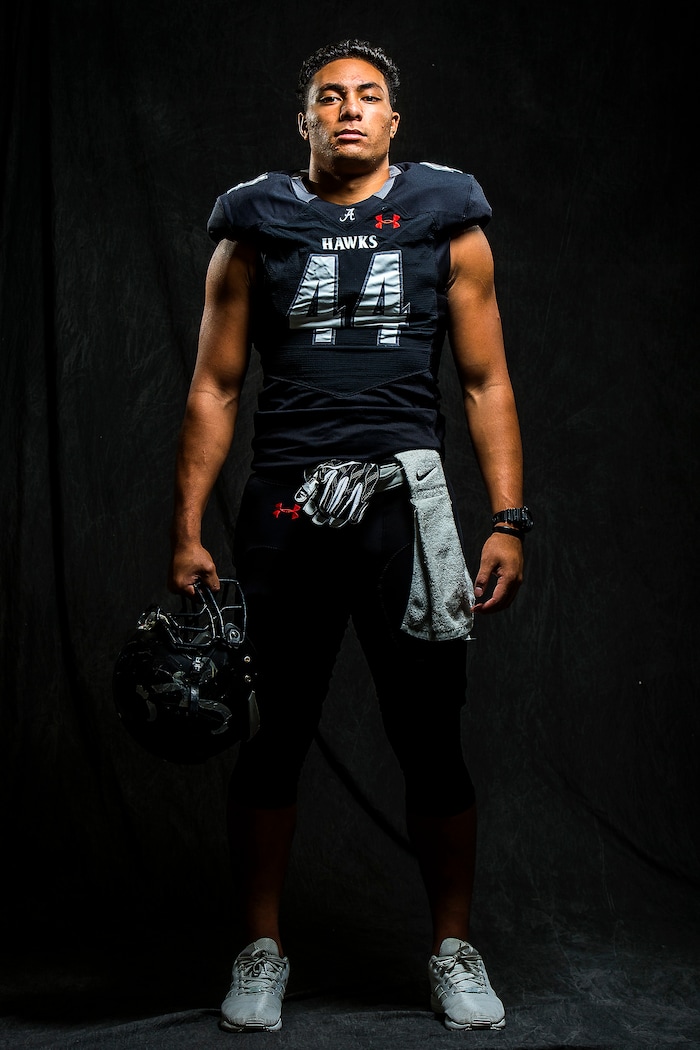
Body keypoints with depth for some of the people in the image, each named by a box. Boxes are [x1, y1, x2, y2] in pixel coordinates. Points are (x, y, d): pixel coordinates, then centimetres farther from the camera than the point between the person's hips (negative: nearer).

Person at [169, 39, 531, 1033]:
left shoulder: (446, 216, 9)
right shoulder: (256, 224, 10)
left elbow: (487, 383, 8)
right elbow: (213, 390, 8)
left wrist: (508, 520, -2)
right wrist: (187, 531, 1)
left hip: (402, 494, 0)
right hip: (285, 503, 1)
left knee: (431, 741, 2)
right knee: (272, 737, 6)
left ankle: (454, 948, 22)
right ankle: (262, 951, 24)